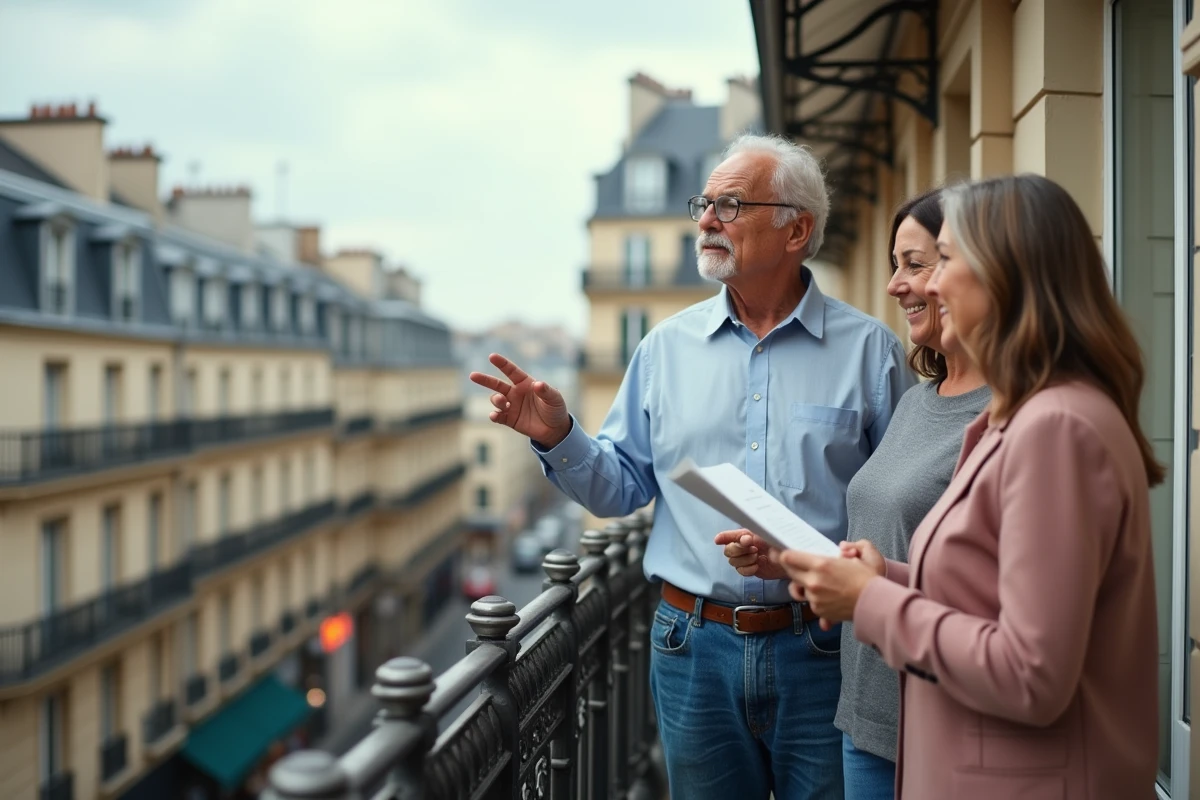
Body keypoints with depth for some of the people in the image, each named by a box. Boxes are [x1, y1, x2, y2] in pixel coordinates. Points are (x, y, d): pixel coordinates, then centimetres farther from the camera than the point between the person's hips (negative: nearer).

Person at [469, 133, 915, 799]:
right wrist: (558, 438, -9)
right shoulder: (667, 346, 5)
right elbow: (623, 488, 7)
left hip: (820, 651, -2)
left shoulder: (867, 348, -2)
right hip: (695, 648, 2)